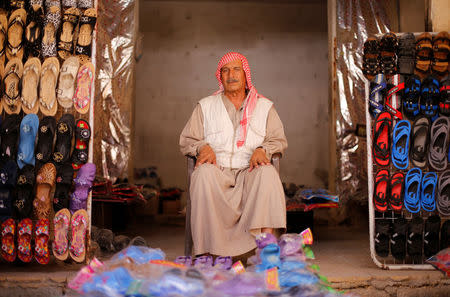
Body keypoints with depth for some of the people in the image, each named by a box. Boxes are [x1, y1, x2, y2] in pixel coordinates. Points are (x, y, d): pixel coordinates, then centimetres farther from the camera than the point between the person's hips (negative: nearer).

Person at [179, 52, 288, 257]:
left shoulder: (264, 106, 18)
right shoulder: (205, 106, 17)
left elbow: (279, 140, 12)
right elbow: (186, 140, 13)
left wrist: (262, 150, -9)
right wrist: (203, 147, -9)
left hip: (249, 171, 0)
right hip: (218, 171, 0)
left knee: (267, 172, -34)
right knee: (204, 172, -35)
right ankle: (208, 250, -37)